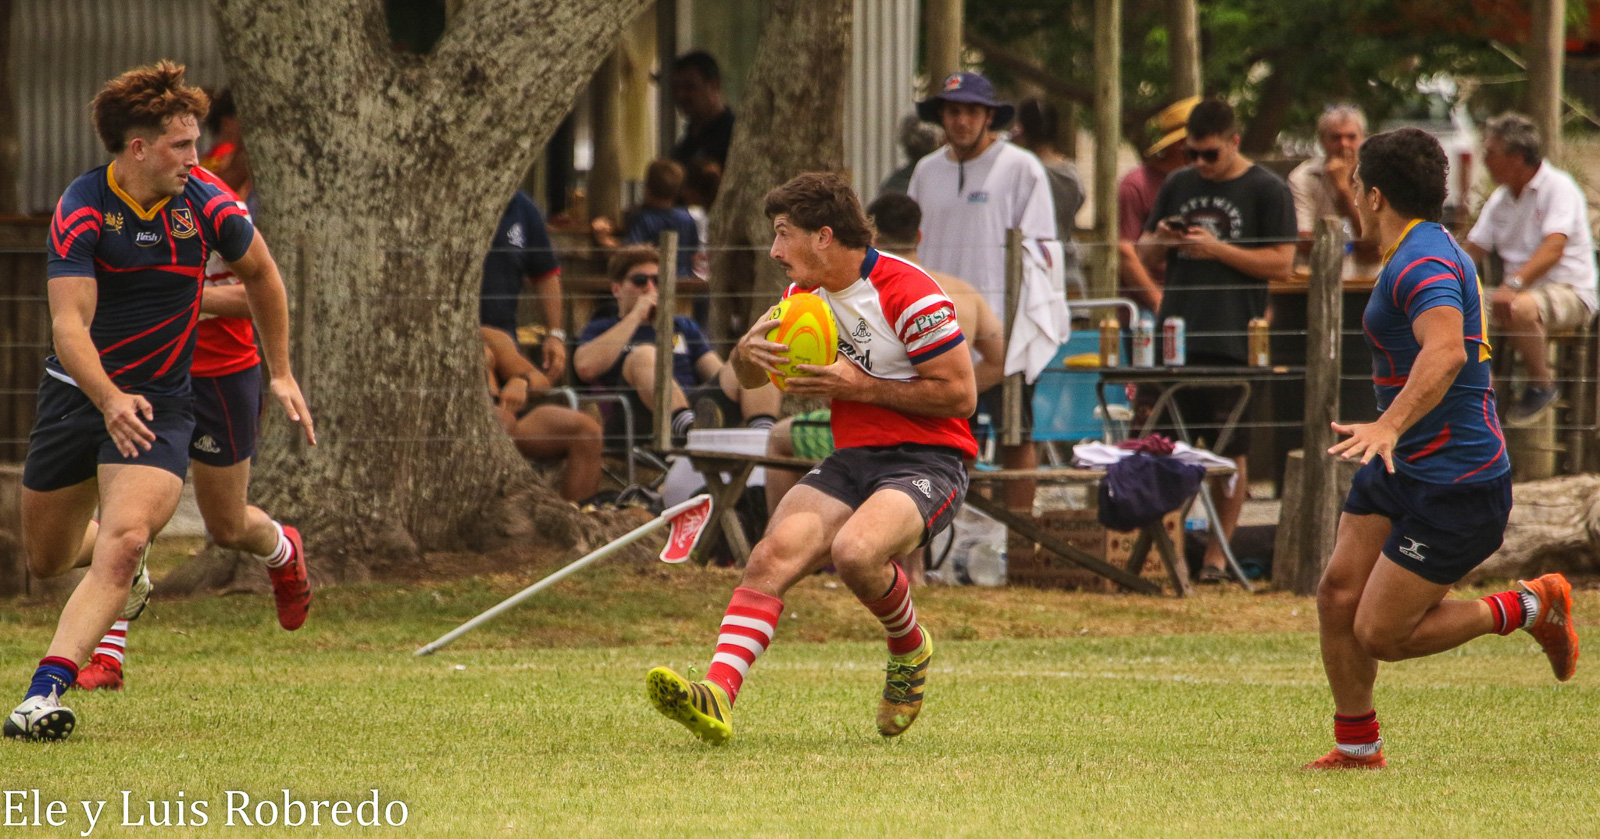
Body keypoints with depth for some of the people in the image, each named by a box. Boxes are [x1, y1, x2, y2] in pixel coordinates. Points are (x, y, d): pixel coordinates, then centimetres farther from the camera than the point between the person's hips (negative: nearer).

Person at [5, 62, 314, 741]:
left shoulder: (204, 205, -8)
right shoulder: (82, 208, -17)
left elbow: (260, 275, 13)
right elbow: (70, 324, -25)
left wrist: (281, 374, 17)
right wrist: (110, 399, -41)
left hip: (159, 400, 0)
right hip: (76, 393, 0)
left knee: (124, 540, -24)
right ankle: (128, 578, 49)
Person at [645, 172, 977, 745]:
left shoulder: (908, 293, -13)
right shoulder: (807, 295, 12)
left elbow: (960, 395, -13)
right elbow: (748, 376, 21)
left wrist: (861, 386, -15)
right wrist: (749, 350, -4)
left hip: (927, 462, -7)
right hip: (851, 461, 7)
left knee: (856, 551, -34)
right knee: (774, 553, -20)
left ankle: (910, 650, -2)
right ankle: (718, 694, -33)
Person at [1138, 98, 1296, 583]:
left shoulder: (1267, 191, -1)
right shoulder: (1177, 186, 15)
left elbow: (1282, 263, -7)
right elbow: (1143, 252, 22)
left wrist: (1216, 249, -14)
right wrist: (1159, 240, -2)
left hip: (1232, 341, -5)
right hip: (1174, 337, 5)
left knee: (1230, 452, 0)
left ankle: (1217, 555, 6)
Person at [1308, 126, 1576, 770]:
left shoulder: (1423, 263, -22)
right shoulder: (1432, 251, 13)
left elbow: (1446, 351, -41)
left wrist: (1391, 424, -53)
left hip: (1456, 488, -10)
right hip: (1400, 470, 10)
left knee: (1380, 634, -7)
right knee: (1338, 594, 4)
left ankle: (1529, 607, 8)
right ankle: (1357, 748, 15)